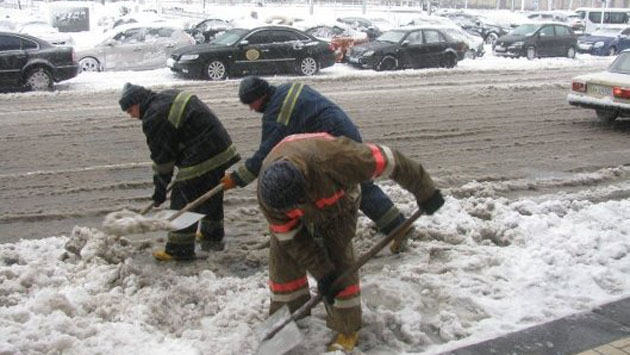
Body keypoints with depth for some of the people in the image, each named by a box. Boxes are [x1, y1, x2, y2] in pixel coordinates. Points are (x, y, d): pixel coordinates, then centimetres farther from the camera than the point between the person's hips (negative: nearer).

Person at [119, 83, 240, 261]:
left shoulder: (154, 117, -15)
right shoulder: (168, 96, 15)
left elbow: (162, 157, -11)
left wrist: (160, 188, 0)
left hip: (202, 158, -10)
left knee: (183, 199, -2)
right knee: (211, 195, 24)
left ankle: (179, 249, 4)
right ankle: (212, 236, 40)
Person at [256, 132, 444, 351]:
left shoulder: (332, 157, -48)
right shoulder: (267, 194, -35)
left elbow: (387, 161, -37)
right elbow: (291, 238, -22)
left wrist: (424, 191, -26)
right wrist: (321, 273, -21)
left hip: (337, 204, -3)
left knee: (338, 259, -13)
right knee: (283, 254, -7)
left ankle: (347, 330, 1)